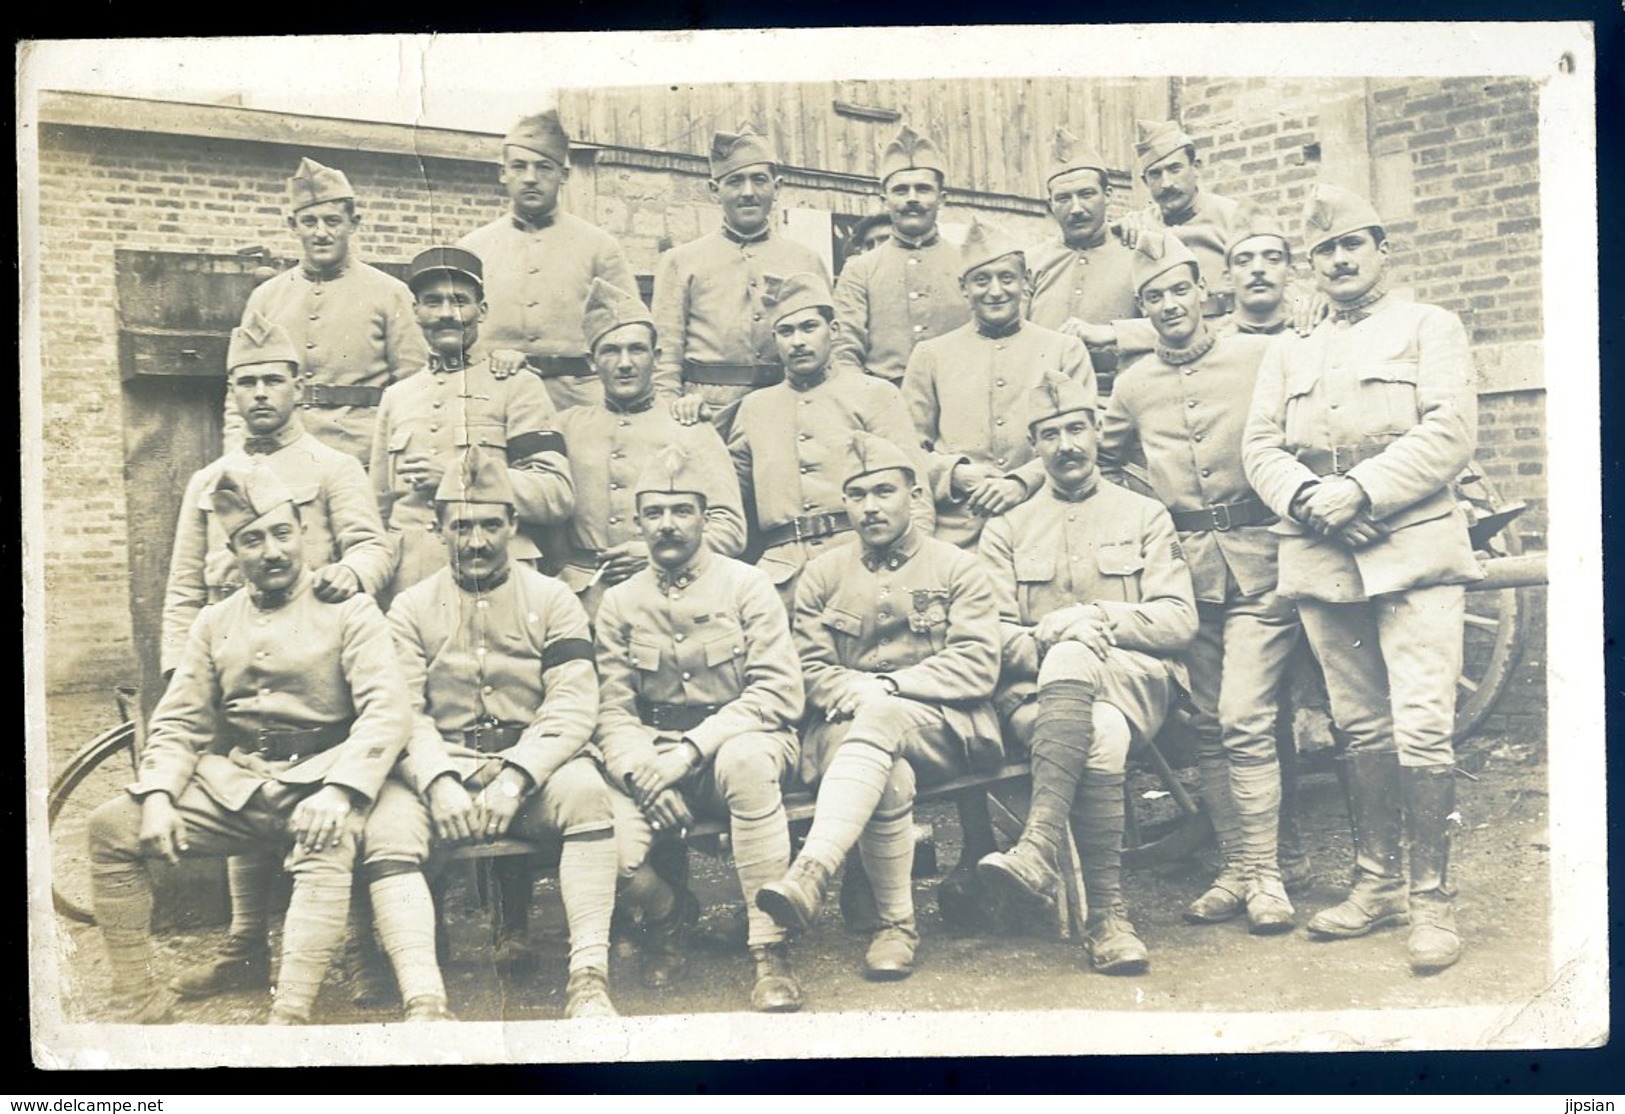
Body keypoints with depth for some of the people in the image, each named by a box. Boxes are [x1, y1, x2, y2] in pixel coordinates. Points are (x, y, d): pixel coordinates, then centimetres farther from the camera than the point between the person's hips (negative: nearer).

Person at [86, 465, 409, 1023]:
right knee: (111, 825, -11)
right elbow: (179, 721, 12)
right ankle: (140, 1004, -7)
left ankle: (289, 1018, -42)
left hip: (314, 780, -5)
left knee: (329, 844, -37)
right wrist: (158, 796, -8)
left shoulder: (348, 610, 0)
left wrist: (339, 790, -28)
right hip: (230, 783, 5)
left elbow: (386, 710, -12)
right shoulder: (215, 621, 15)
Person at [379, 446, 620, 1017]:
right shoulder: (411, 608, 11)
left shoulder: (551, 599, 7)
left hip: (533, 768, -1)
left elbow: (573, 705, -4)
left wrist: (514, 779, -19)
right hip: (441, 770, 1)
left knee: (585, 788, -32)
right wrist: (438, 781, -20)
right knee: (387, 827, -28)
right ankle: (423, 999, -36)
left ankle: (588, 979, -31)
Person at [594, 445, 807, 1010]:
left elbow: (778, 693, -9)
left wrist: (690, 749, -20)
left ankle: (771, 951, -28)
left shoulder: (746, 585, 0)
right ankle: (666, 914, 13)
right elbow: (613, 709, 4)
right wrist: (641, 772, -18)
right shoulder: (619, 602, 9)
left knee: (744, 759, -39)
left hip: (742, 740, -2)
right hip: (656, 753, 3)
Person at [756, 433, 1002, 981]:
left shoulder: (957, 567, 9)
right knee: (889, 775, -35)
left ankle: (810, 874, -50)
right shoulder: (823, 574, 17)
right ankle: (897, 924, -22)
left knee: (881, 718, -37)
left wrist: (887, 685, -15)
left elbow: (978, 666, -4)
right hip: (850, 727, 2)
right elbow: (808, 669, 9)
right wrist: (851, 691, -15)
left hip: (942, 726, -2)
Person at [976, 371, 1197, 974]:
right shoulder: (1007, 530, 18)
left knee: (1070, 657, -38)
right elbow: (993, 635, 6)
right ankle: (1106, 918, -35)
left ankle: (1038, 850, -48)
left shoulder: (1145, 516, 16)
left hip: (1136, 680, -1)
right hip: (1038, 690, 1)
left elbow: (1179, 621, 4)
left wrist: (1098, 618, -11)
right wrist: (1044, 639, -16)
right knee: (1102, 738, -36)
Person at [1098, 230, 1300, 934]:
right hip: (1185, 567, 4)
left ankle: (1264, 874, 0)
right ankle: (1235, 869, 16)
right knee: (1209, 727, 6)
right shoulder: (1132, 385, 11)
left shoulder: (1261, 358, 0)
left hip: (1257, 562, -4)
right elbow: (1101, 461, 24)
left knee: (1244, 719, -10)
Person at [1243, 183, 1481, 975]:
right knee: (1362, 729, 9)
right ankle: (1376, 883, 19)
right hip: (1321, 561, 4)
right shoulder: (1288, 355, 20)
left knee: (1421, 727, -11)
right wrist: (1306, 496, -12)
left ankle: (1432, 896, -2)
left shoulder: (1430, 328, 8)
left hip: (1412, 550, -4)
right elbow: (1260, 446, 8)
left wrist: (1363, 490, -17)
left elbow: (1450, 432, -7)